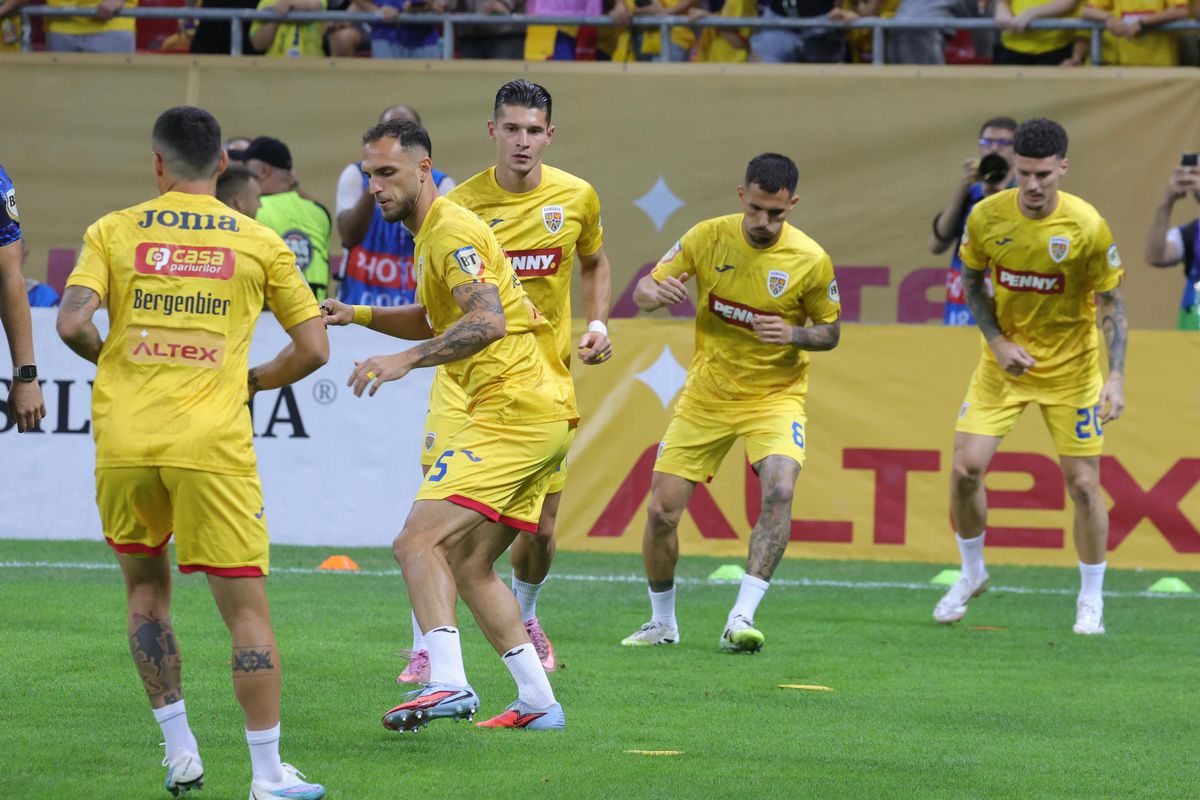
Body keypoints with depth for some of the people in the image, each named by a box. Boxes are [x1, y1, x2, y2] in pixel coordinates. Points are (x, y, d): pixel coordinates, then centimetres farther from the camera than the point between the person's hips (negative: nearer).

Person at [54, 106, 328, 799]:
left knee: (146, 590, 21)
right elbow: (313, 348, 6)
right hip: (212, 446, -1)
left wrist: (112, 360, 13)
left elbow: (72, 323, -7)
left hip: (123, 446, 2)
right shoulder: (259, 242, 6)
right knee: (247, 607, 2)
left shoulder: (113, 232, 5)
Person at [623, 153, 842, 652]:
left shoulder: (810, 261, -13)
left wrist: (793, 335, -22)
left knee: (779, 490, -28)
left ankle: (741, 619, -26)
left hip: (775, 396, -2)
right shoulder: (707, 238, -9)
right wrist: (657, 292, -25)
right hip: (706, 395, 2)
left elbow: (830, 331, 0)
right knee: (661, 510, -2)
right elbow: (643, 290, 0)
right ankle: (662, 623, 21)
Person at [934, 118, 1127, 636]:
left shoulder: (1087, 227, -19)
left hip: (1071, 368, -2)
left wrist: (1115, 377, -20)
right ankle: (971, 574, 18)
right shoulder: (987, 216, -12)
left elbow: (1111, 303, -10)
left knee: (1083, 482, -3)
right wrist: (998, 342, -7)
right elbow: (971, 282, 5)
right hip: (1005, 359, 2)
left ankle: (1091, 601, 15)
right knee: (965, 467, -8)